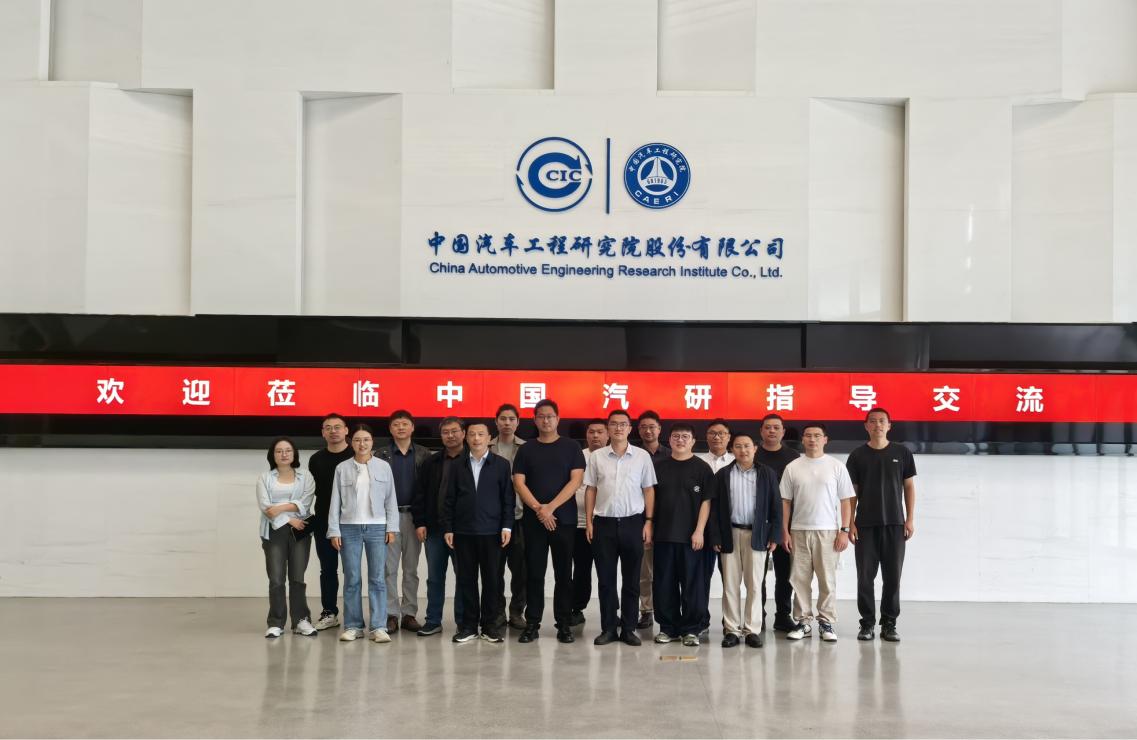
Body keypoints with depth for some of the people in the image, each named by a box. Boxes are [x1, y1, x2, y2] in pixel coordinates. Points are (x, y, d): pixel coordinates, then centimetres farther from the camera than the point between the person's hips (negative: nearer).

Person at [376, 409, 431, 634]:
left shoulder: (424, 455, 5)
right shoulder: (381, 455, 3)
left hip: (413, 516, 1)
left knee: (411, 568, 6)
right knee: (389, 568, 1)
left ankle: (409, 613, 12)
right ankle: (391, 614, 5)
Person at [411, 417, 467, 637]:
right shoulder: (432, 463, 10)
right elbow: (420, 494, 9)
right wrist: (419, 523, 1)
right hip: (434, 528, 4)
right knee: (435, 577, 9)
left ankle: (463, 622, 13)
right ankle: (433, 621, 17)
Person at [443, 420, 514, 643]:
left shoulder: (501, 464, 4)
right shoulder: (458, 466, 9)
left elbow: (507, 498, 2)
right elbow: (450, 499, 8)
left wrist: (507, 526, -5)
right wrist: (448, 528, 2)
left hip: (491, 531, -1)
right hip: (463, 531, 2)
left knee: (492, 579, 2)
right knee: (466, 579, 5)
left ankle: (490, 624, 11)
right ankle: (469, 624, 13)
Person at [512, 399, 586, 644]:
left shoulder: (571, 447, 4)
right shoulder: (526, 449, 8)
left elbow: (576, 481, -5)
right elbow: (519, 483, 0)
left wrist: (550, 507, -12)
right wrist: (538, 509, -12)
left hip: (564, 519, -1)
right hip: (533, 520, 1)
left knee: (564, 573, 3)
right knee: (534, 573, 4)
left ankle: (563, 624, 10)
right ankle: (532, 623, 10)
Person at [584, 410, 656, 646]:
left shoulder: (642, 456, 2)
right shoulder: (597, 456, 4)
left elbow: (648, 490, 5)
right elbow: (590, 490, 7)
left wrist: (648, 521, -2)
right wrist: (588, 522, 1)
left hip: (632, 522, -1)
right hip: (604, 522, 1)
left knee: (631, 579, 5)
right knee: (605, 579, 5)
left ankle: (629, 629, 14)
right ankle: (608, 628, 13)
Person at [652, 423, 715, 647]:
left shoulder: (702, 468, 0)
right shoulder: (659, 467, 9)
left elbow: (706, 501, -3)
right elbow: (651, 500, 13)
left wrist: (699, 531, -11)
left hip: (691, 536, -3)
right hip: (663, 535, 3)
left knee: (693, 584, 1)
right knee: (664, 584, 7)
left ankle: (691, 629, 9)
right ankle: (668, 627, 17)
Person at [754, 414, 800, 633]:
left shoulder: (793, 457, 8)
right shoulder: (752, 456, 5)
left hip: (785, 523, 1)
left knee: (784, 572, 5)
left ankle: (783, 616, 14)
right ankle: (757, 617, 9)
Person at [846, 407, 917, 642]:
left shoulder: (902, 453, 5)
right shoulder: (857, 456, 4)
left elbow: (909, 487, 7)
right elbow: (852, 492, 5)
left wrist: (910, 519, 0)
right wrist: (850, 523, -1)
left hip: (894, 524, 0)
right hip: (865, 525, 0)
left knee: (893, 576, 3)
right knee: (865, 576, 2)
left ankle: (889, 624, 12)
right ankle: (867, 624, 11)